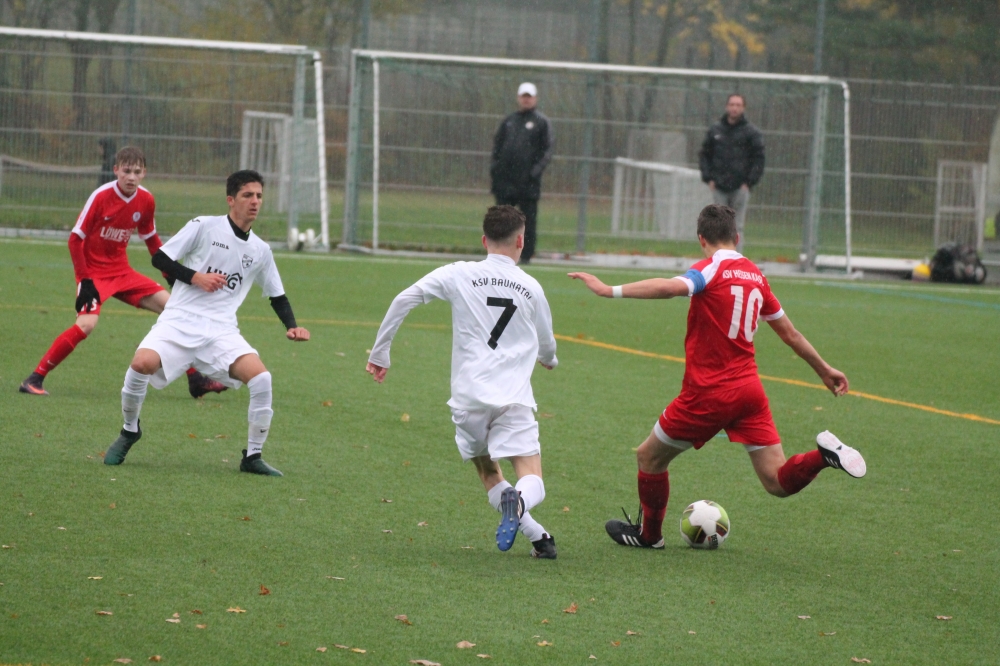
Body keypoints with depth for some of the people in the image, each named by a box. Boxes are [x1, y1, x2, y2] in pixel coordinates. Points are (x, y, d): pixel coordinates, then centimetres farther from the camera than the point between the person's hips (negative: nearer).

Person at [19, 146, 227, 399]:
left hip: (122, 271, 6)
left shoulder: (145, 200, -2)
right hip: (94, 272, -6)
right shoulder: (102, 196, -17)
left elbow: (152, 240, 14)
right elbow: (75, 238, -14)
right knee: (87, 323, -28)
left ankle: (195, 380, 10)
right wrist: (84, 279, -18)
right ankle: (35, 379, -17)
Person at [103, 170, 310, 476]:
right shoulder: (204, 227, 0)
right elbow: (160, 258, 1)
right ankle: (130, 430, 1)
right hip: (180, 320, -3)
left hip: (221, 330, 3)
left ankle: (253, 456, -3)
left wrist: (291, 326, 5)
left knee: (261, 377, -22)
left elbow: (277, 296, 22)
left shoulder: (260, 250, 12)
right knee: (142, 363, -30)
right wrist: (195, 277, -11)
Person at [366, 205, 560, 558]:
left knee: (488, 473, 18)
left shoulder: (459, 274, 6)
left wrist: (379, 353, 12)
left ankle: (537, 535, -4)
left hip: (468, 397, 1)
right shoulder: (531, 288, 12)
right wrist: (550, 360, 52)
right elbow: (548, 350, 26)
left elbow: (404, 300, 2)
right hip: (514, 398, 0)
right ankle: (518, 501, -43)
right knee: (532, 482, -5)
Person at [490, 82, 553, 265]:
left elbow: (547, 150, -1)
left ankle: (526, 255, 2)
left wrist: (537, 169, -14)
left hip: (528, 181, -4)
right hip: (505, 179, 4)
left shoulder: (542, 122, 4)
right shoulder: (509, 121, 17)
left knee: (528, 220, -2)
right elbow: (497, 145, 18)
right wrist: (494, 166, 4)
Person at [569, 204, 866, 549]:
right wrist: (824, 370, 33)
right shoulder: (755, 276, 11)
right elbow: (790, 333, 21)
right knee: (778, 483, 5)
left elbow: (673, 287, -31)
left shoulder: (712, 269, -9)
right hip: (749, 390, 6)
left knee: (649, 457, 17)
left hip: (708, 392, -6)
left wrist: (610, 290, -36)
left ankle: (648, 534, 30)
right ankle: (824, 454, -19)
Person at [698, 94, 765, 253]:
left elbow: (758, 159, 1)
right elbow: (704, 155, 15)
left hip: (740, 188, -3)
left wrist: (749, 182, -7)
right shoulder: (715, 130, 9)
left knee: (737, 228, -3)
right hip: (719, 189, 3)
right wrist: (708, 178, 3)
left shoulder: (751, 132, 1)